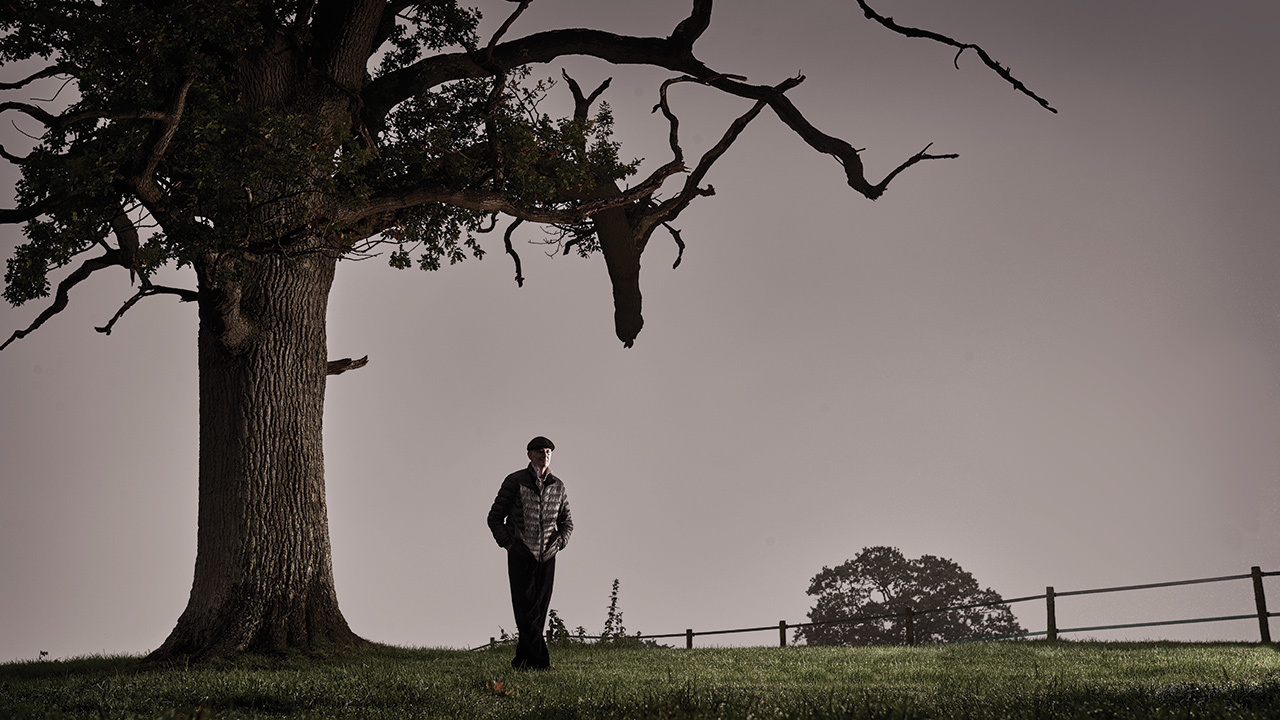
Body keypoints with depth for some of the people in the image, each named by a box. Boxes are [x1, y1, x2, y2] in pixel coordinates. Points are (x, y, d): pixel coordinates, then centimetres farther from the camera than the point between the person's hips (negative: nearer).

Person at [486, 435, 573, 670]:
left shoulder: (557, 486, 8)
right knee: (525, 611, -11)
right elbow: (495, 517, 2)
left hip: (547, 558, 4)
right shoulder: (515, 482, -2)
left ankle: (521, 661, 13)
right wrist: (508, 544, -7)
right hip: (520, 556, -4)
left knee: (538, 613, 4)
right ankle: (542, 662, -14)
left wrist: (558, 544, 3)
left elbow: (567, 522, 19)